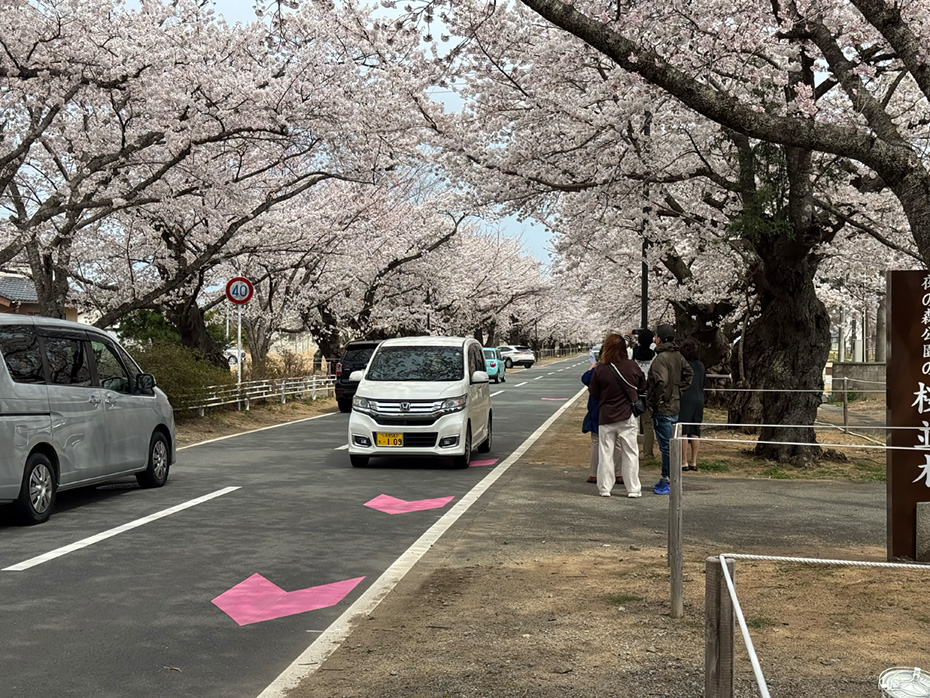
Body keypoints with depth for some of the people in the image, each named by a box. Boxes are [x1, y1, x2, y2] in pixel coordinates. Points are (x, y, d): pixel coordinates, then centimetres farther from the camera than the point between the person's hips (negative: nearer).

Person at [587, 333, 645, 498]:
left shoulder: (600, 369, -12)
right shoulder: (632, 366, -8)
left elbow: (594, 393, -3)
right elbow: (643, 387, 6)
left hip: (606, 417, -1)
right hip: (628, 417, 1)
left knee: (606, 453, 9)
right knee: (630, 453, 8)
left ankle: (605, 488, 12)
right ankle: (633, 489, 10)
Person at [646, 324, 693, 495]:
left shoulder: (661, 358, -20)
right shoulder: (677, 356, 9)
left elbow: (660, 381, -30)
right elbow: (688, 373, 20)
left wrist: (654, 400, -18)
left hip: (662, 409, -9)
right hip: (675, 406, 9)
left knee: (666, 446, -4)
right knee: (670, 444, 16)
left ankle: (668, 482, 0)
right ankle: (667, 479, 25)